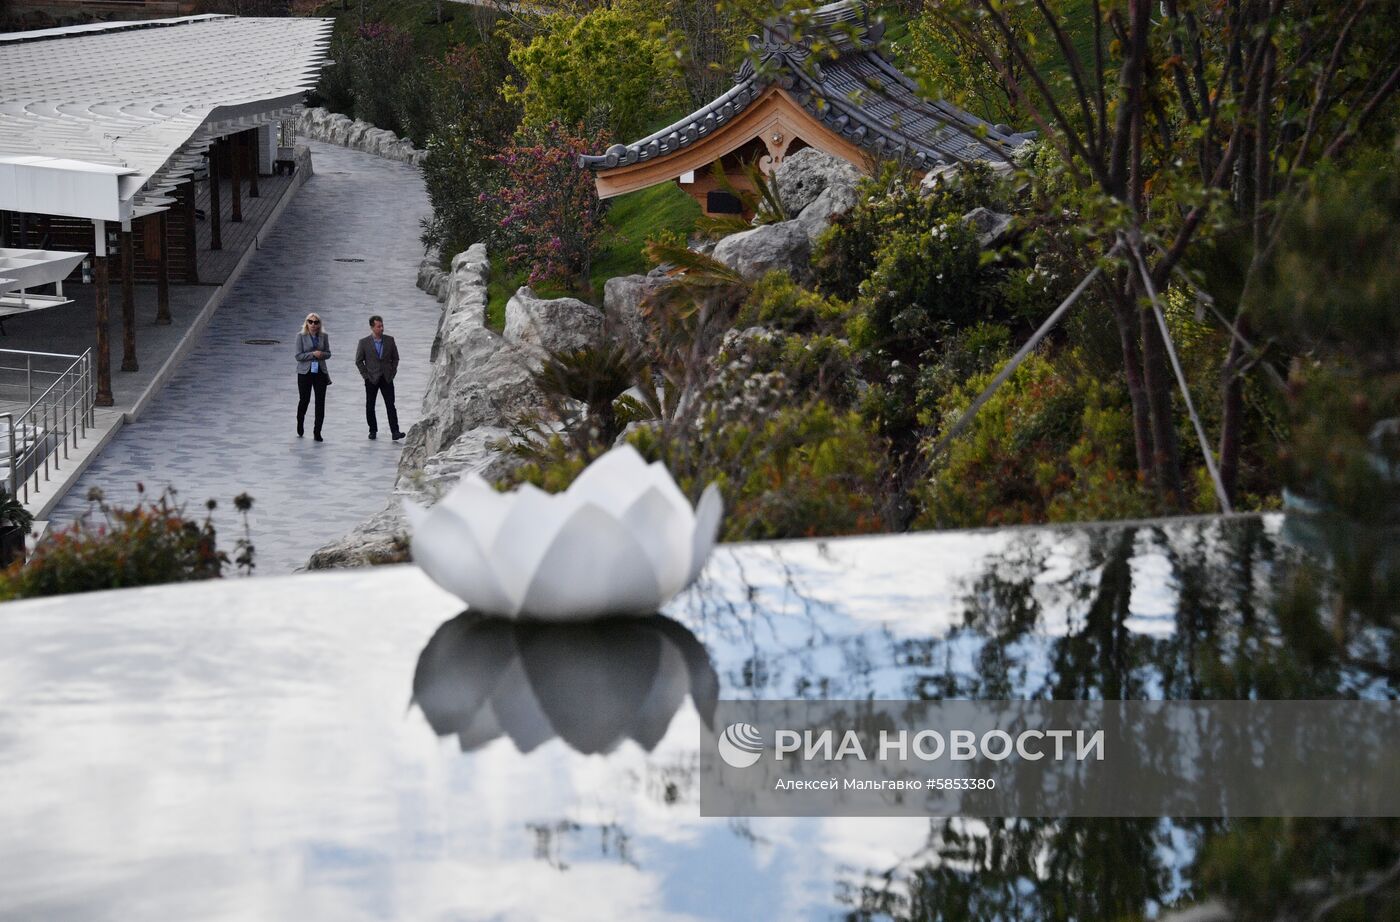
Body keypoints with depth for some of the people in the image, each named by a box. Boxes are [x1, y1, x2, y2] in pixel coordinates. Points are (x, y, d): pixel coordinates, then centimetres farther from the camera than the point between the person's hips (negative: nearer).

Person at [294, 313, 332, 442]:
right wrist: (313, 354, -19)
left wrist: (322, 354, -13)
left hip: (320, 372, 2)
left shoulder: (324, 336, 3)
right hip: (305, 372, -2)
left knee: (320, 402, -3)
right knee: (304, 400, 6)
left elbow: (328, 353, 9)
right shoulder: (301, 336, -5)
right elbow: (298, 356, -9)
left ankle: (317, 432, 5)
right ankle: (300, 426, 34)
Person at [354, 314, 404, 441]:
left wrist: (392, 372, 3)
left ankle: (395, 432, -10)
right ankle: (373, 431, 17)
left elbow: (395, 358, 12)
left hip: (387, 378, 1)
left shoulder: (389, 340, 3)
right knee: (370, 406, 5)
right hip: (371, 380, -1)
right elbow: (358, 361, 1)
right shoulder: (364, 343, -3)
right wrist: (366, 375, -4)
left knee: (390, 406, -6)